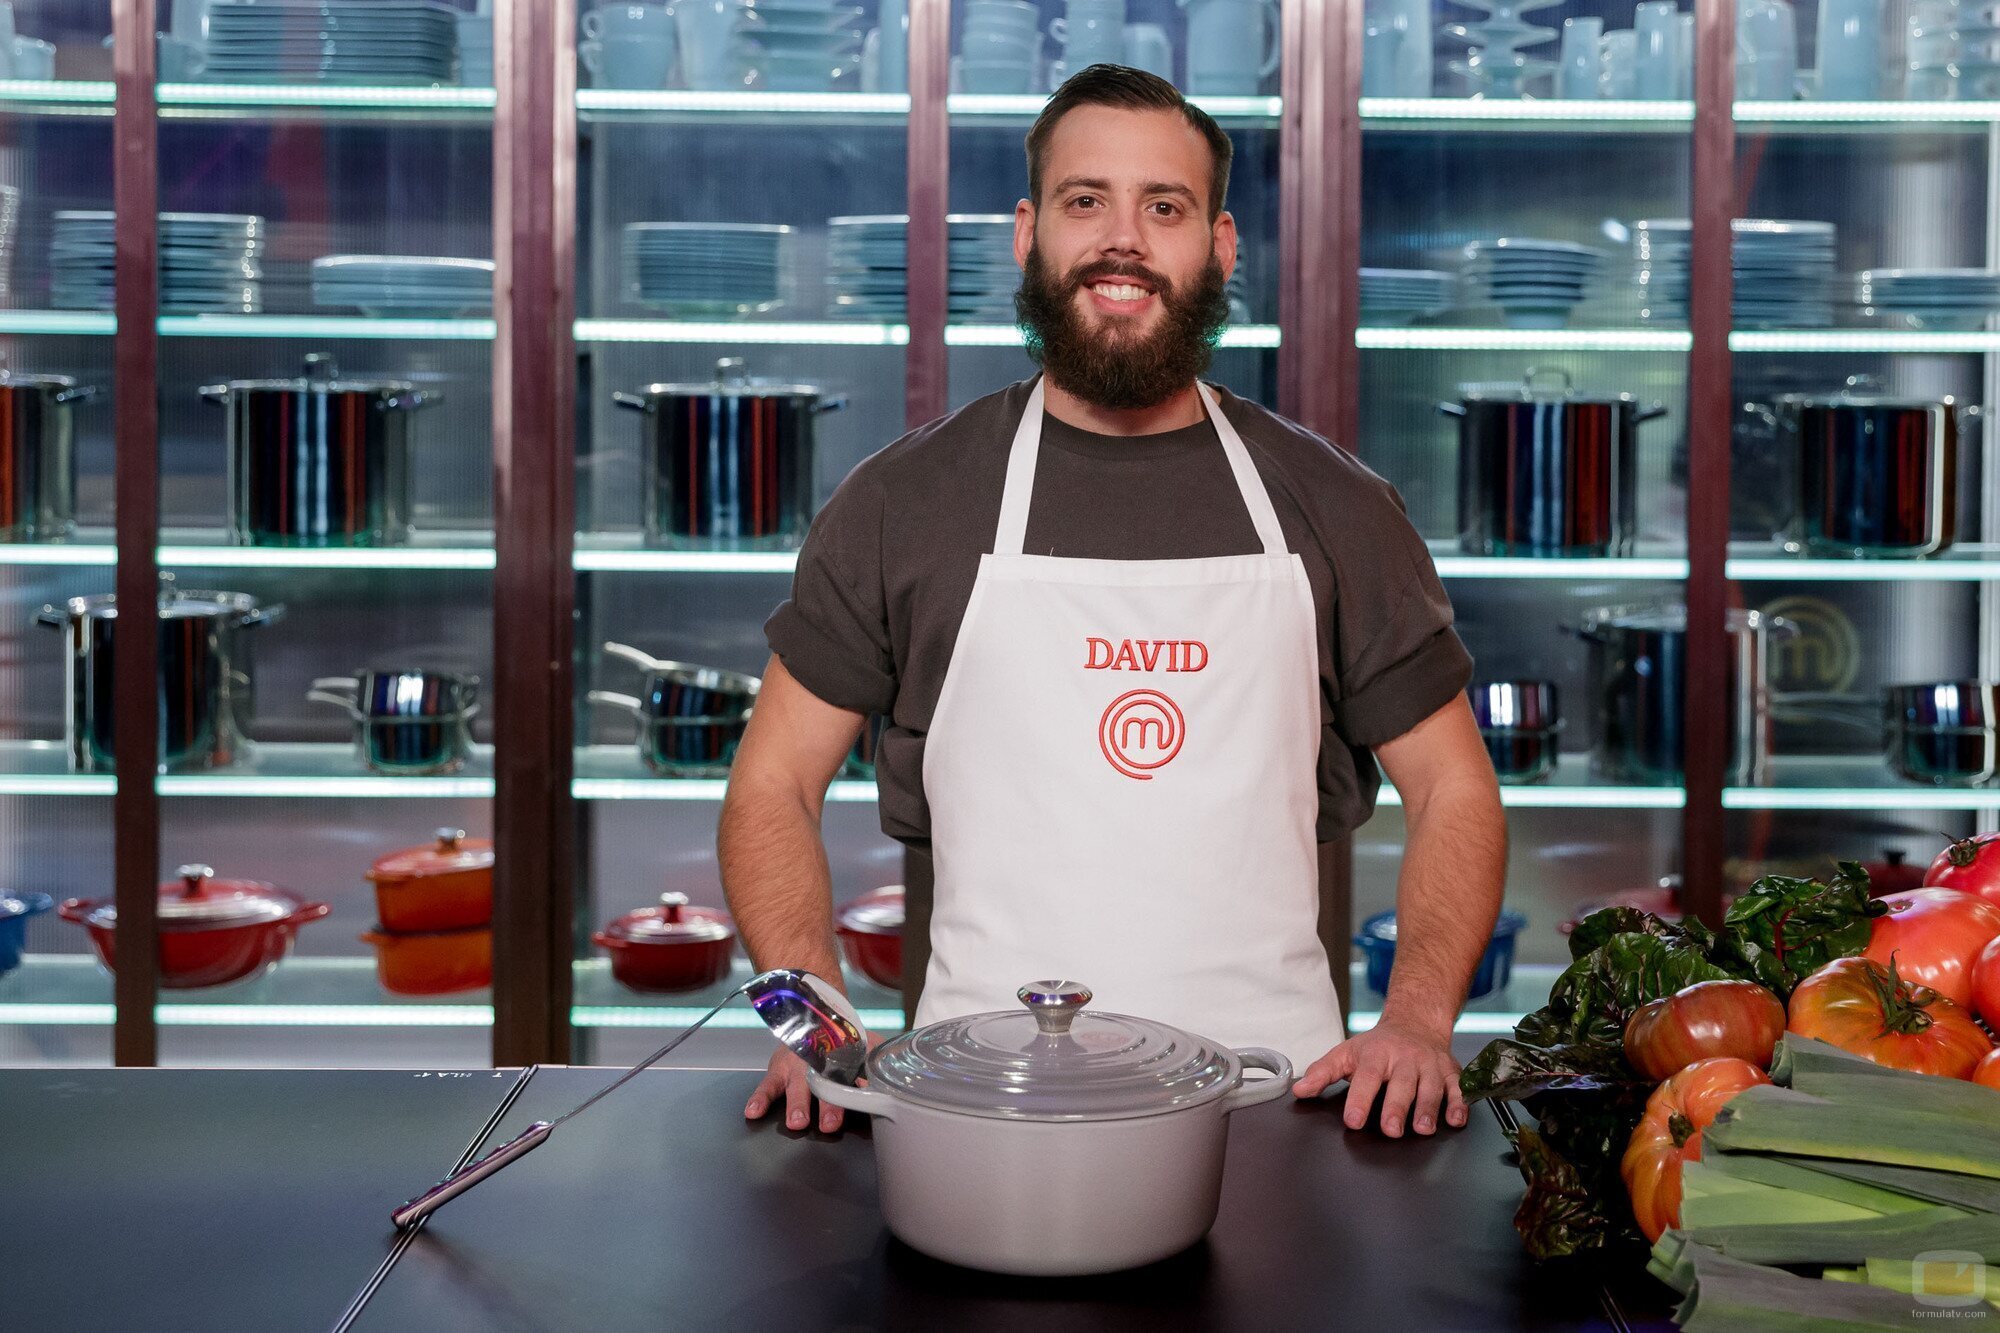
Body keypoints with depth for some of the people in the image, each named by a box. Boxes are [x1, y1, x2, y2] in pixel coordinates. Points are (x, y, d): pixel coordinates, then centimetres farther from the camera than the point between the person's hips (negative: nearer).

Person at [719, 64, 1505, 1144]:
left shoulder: (1333, 511, 9)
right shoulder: (903, 502, 7)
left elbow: (1452, 792, 13)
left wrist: (1416, 1021, -3)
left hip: (1270, 1094, 1)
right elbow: (774, 784, 10)